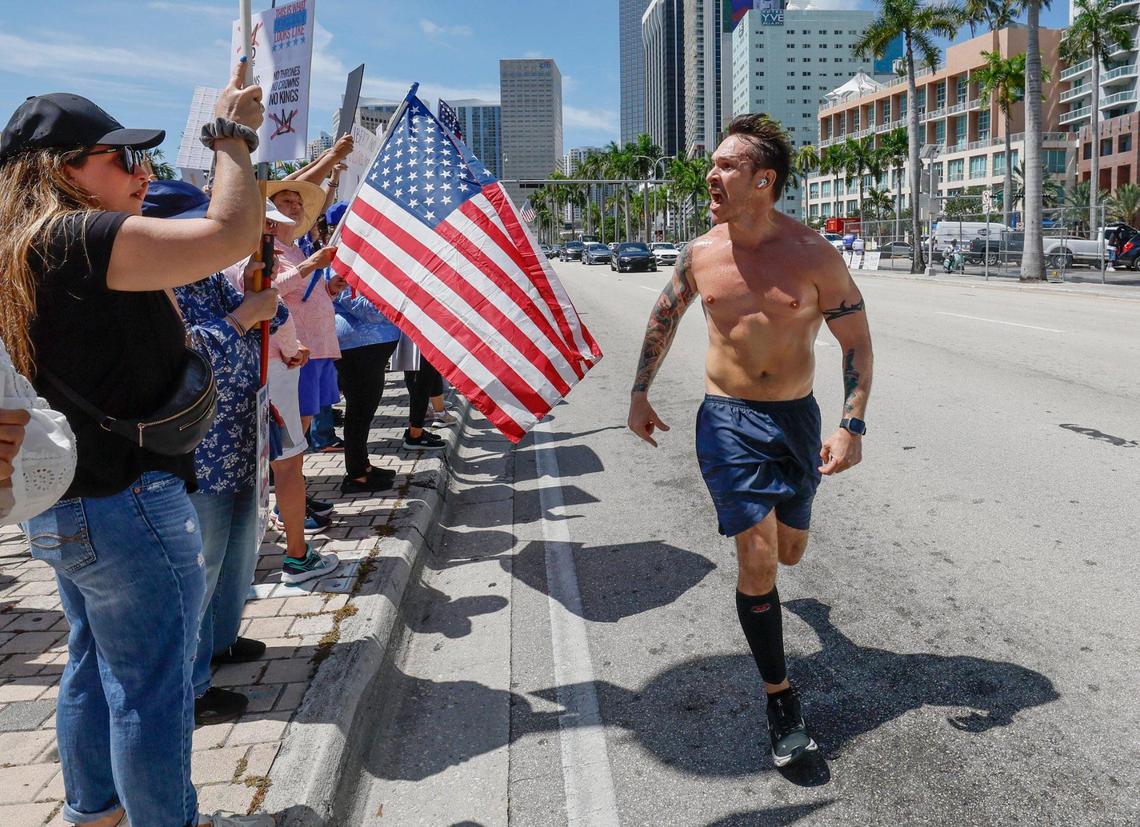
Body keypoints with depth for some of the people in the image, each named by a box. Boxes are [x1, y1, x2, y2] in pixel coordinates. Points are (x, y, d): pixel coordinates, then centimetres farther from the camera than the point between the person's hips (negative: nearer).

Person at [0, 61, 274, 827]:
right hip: (127, 505, -11)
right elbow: (229, 236, -27)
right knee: (153, 685, 3)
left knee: (98, 666, 23)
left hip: (63, 505, 11)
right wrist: (233, 134, -14)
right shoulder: (81, 240, -21)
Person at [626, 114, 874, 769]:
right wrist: (640, 394, 15)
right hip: (728, 420, 0)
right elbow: (665, 316, 13)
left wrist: (852, 426, -14)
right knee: (757, 556, -9)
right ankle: (781, 697, 6)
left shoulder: (814, 255, -12)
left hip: (798, 418, 1)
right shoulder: (702, 254, -5)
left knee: (789, 549, 16)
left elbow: (857, 341, -5)